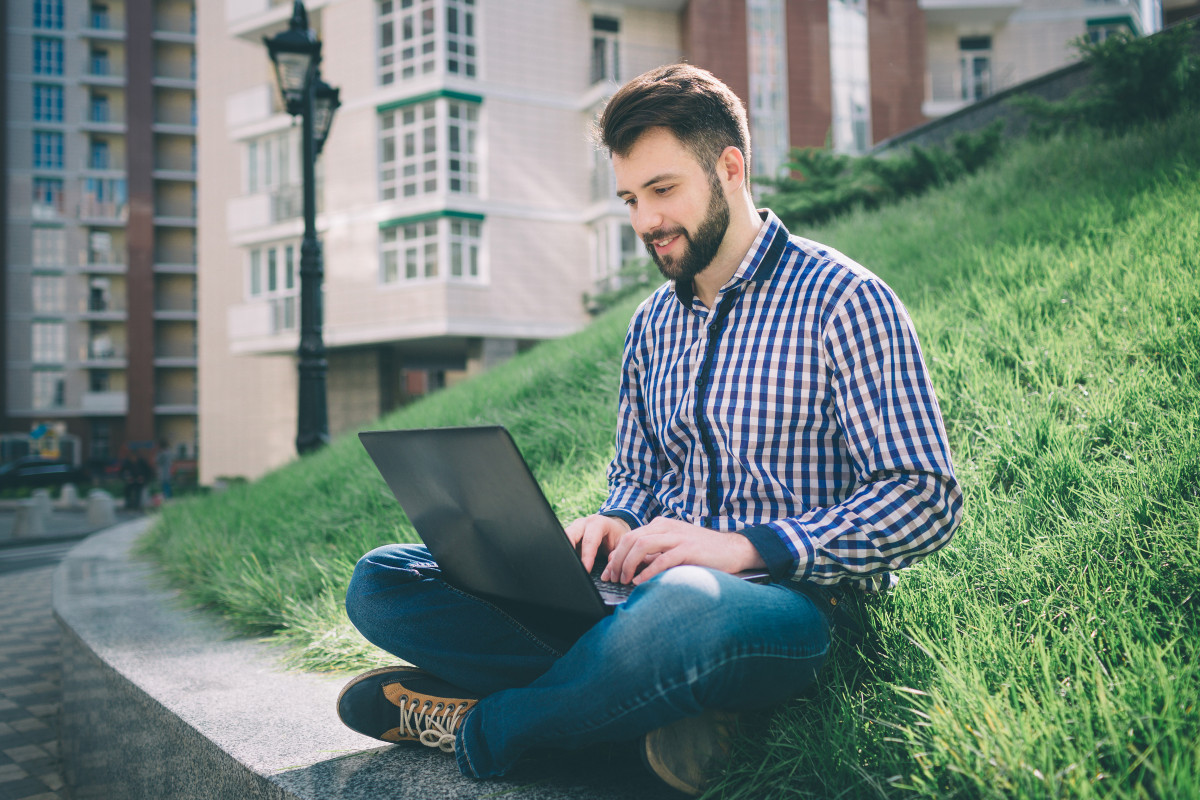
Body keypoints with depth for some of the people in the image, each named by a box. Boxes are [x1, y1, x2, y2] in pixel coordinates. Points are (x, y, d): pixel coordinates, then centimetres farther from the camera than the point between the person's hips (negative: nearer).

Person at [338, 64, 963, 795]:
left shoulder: (843, 301, -5)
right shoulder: (652, 326, 16)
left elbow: (926, 497, -10)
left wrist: (747, 546, -20)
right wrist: (616, 525, -3)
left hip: (784, 604, -6)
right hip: (650, 591, 7)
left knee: (683, 604, -44)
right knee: (381, 584, -7)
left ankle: (485, 727, -14)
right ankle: (673, 699, -18)